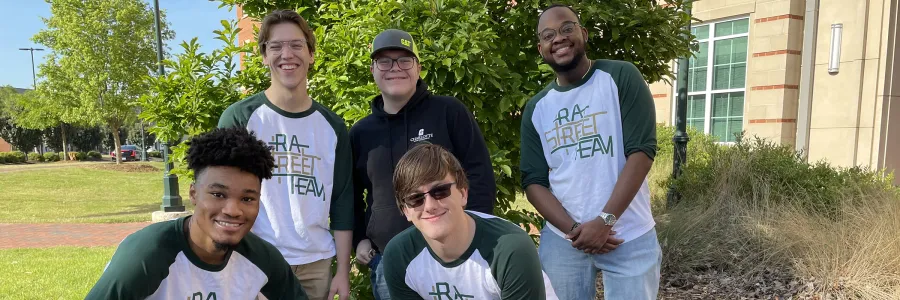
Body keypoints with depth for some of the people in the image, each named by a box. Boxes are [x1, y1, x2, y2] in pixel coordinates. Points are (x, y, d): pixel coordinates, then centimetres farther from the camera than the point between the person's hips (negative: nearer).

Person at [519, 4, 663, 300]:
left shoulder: (621, 77, -2)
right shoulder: (536, 109, 7)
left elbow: (642, 151, -10)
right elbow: (533, 181, 4)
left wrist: (604, 221, -17)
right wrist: (574, 229, -11)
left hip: (630, 236, -2)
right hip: (561, 239, 3)